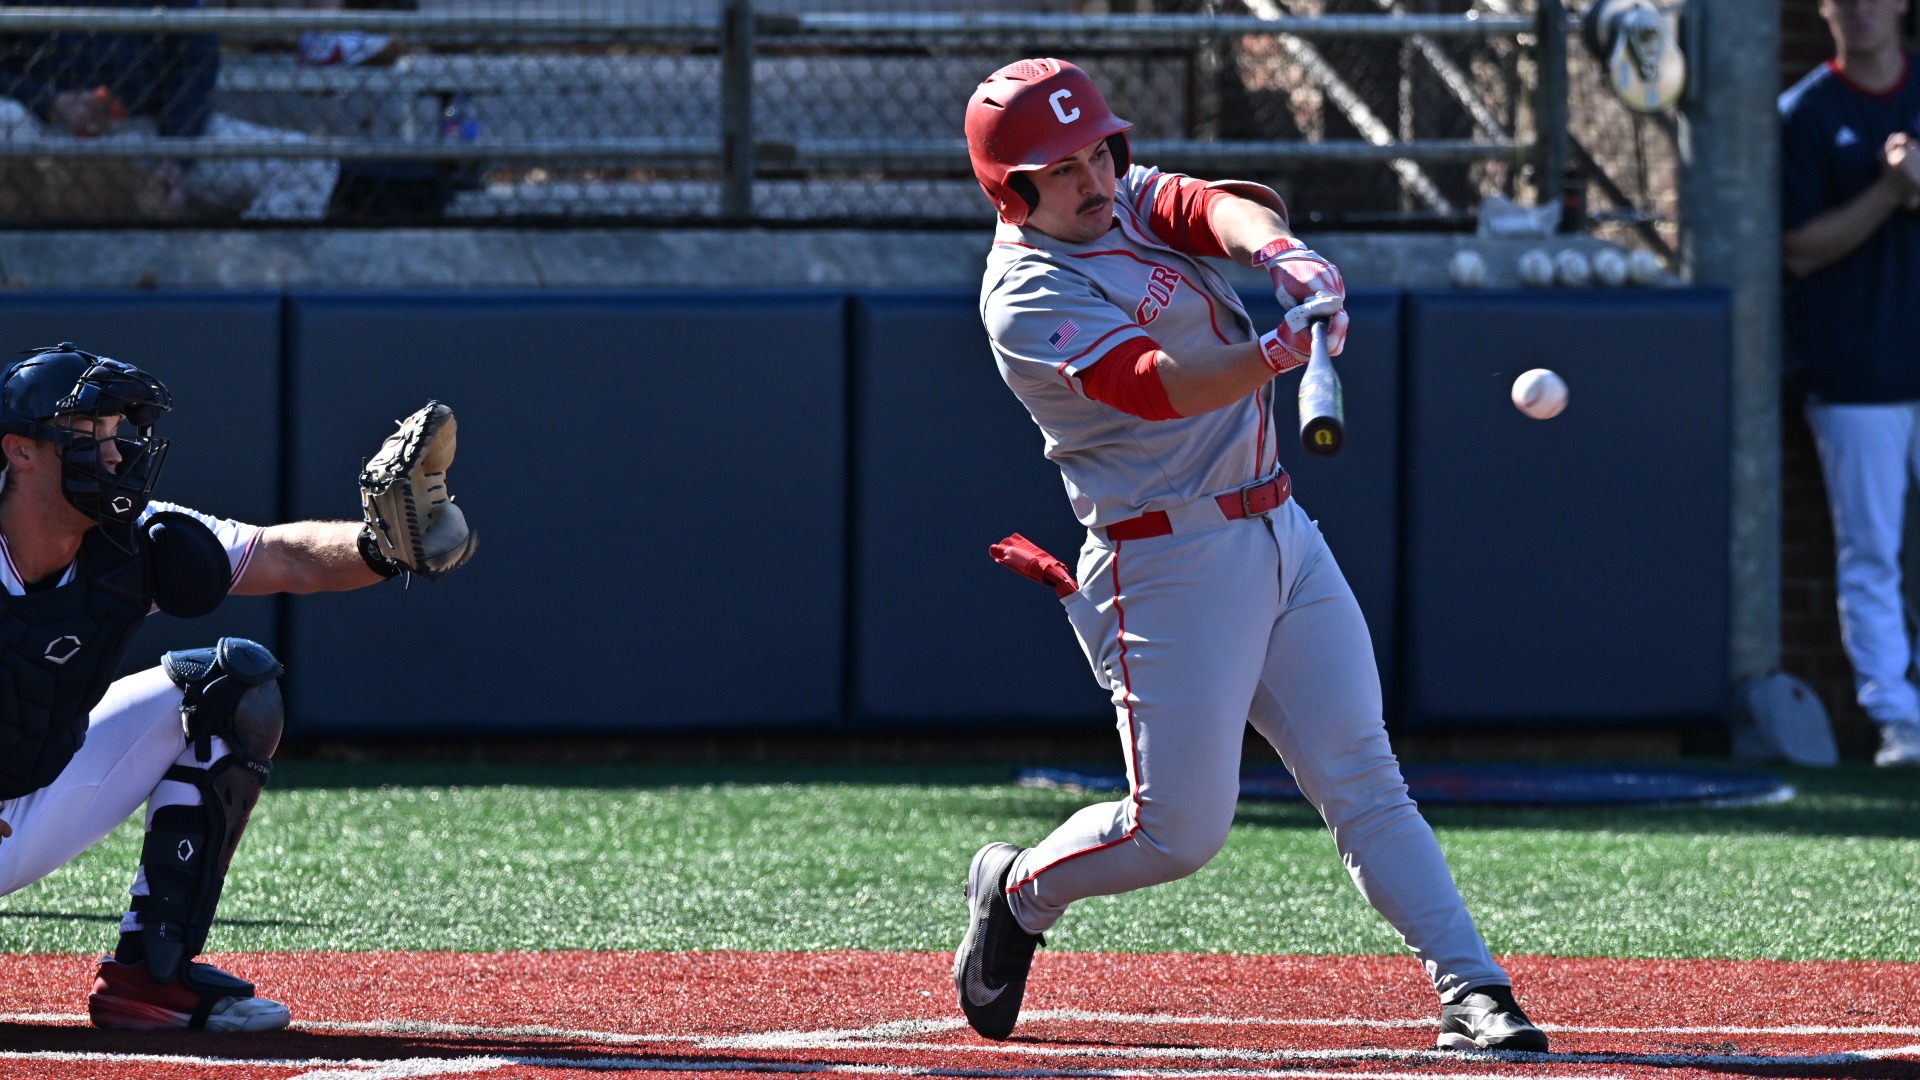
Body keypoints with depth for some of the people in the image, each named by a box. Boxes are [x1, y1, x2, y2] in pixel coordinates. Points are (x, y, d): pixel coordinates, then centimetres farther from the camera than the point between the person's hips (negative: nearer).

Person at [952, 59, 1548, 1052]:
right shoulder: (1027, 297, -14)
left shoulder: (1132, 199, 9)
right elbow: (1155, 385, -28)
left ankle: (1469, 987, -4)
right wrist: (1286, 348, -44)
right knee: (1180, 830, -5)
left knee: (1364, 780, 0)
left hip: (1281, 533, 7)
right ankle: (1017, 891, 21)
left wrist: (1281, 253, -33)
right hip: (1167, 562, -7)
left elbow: (1217, 208, -10)